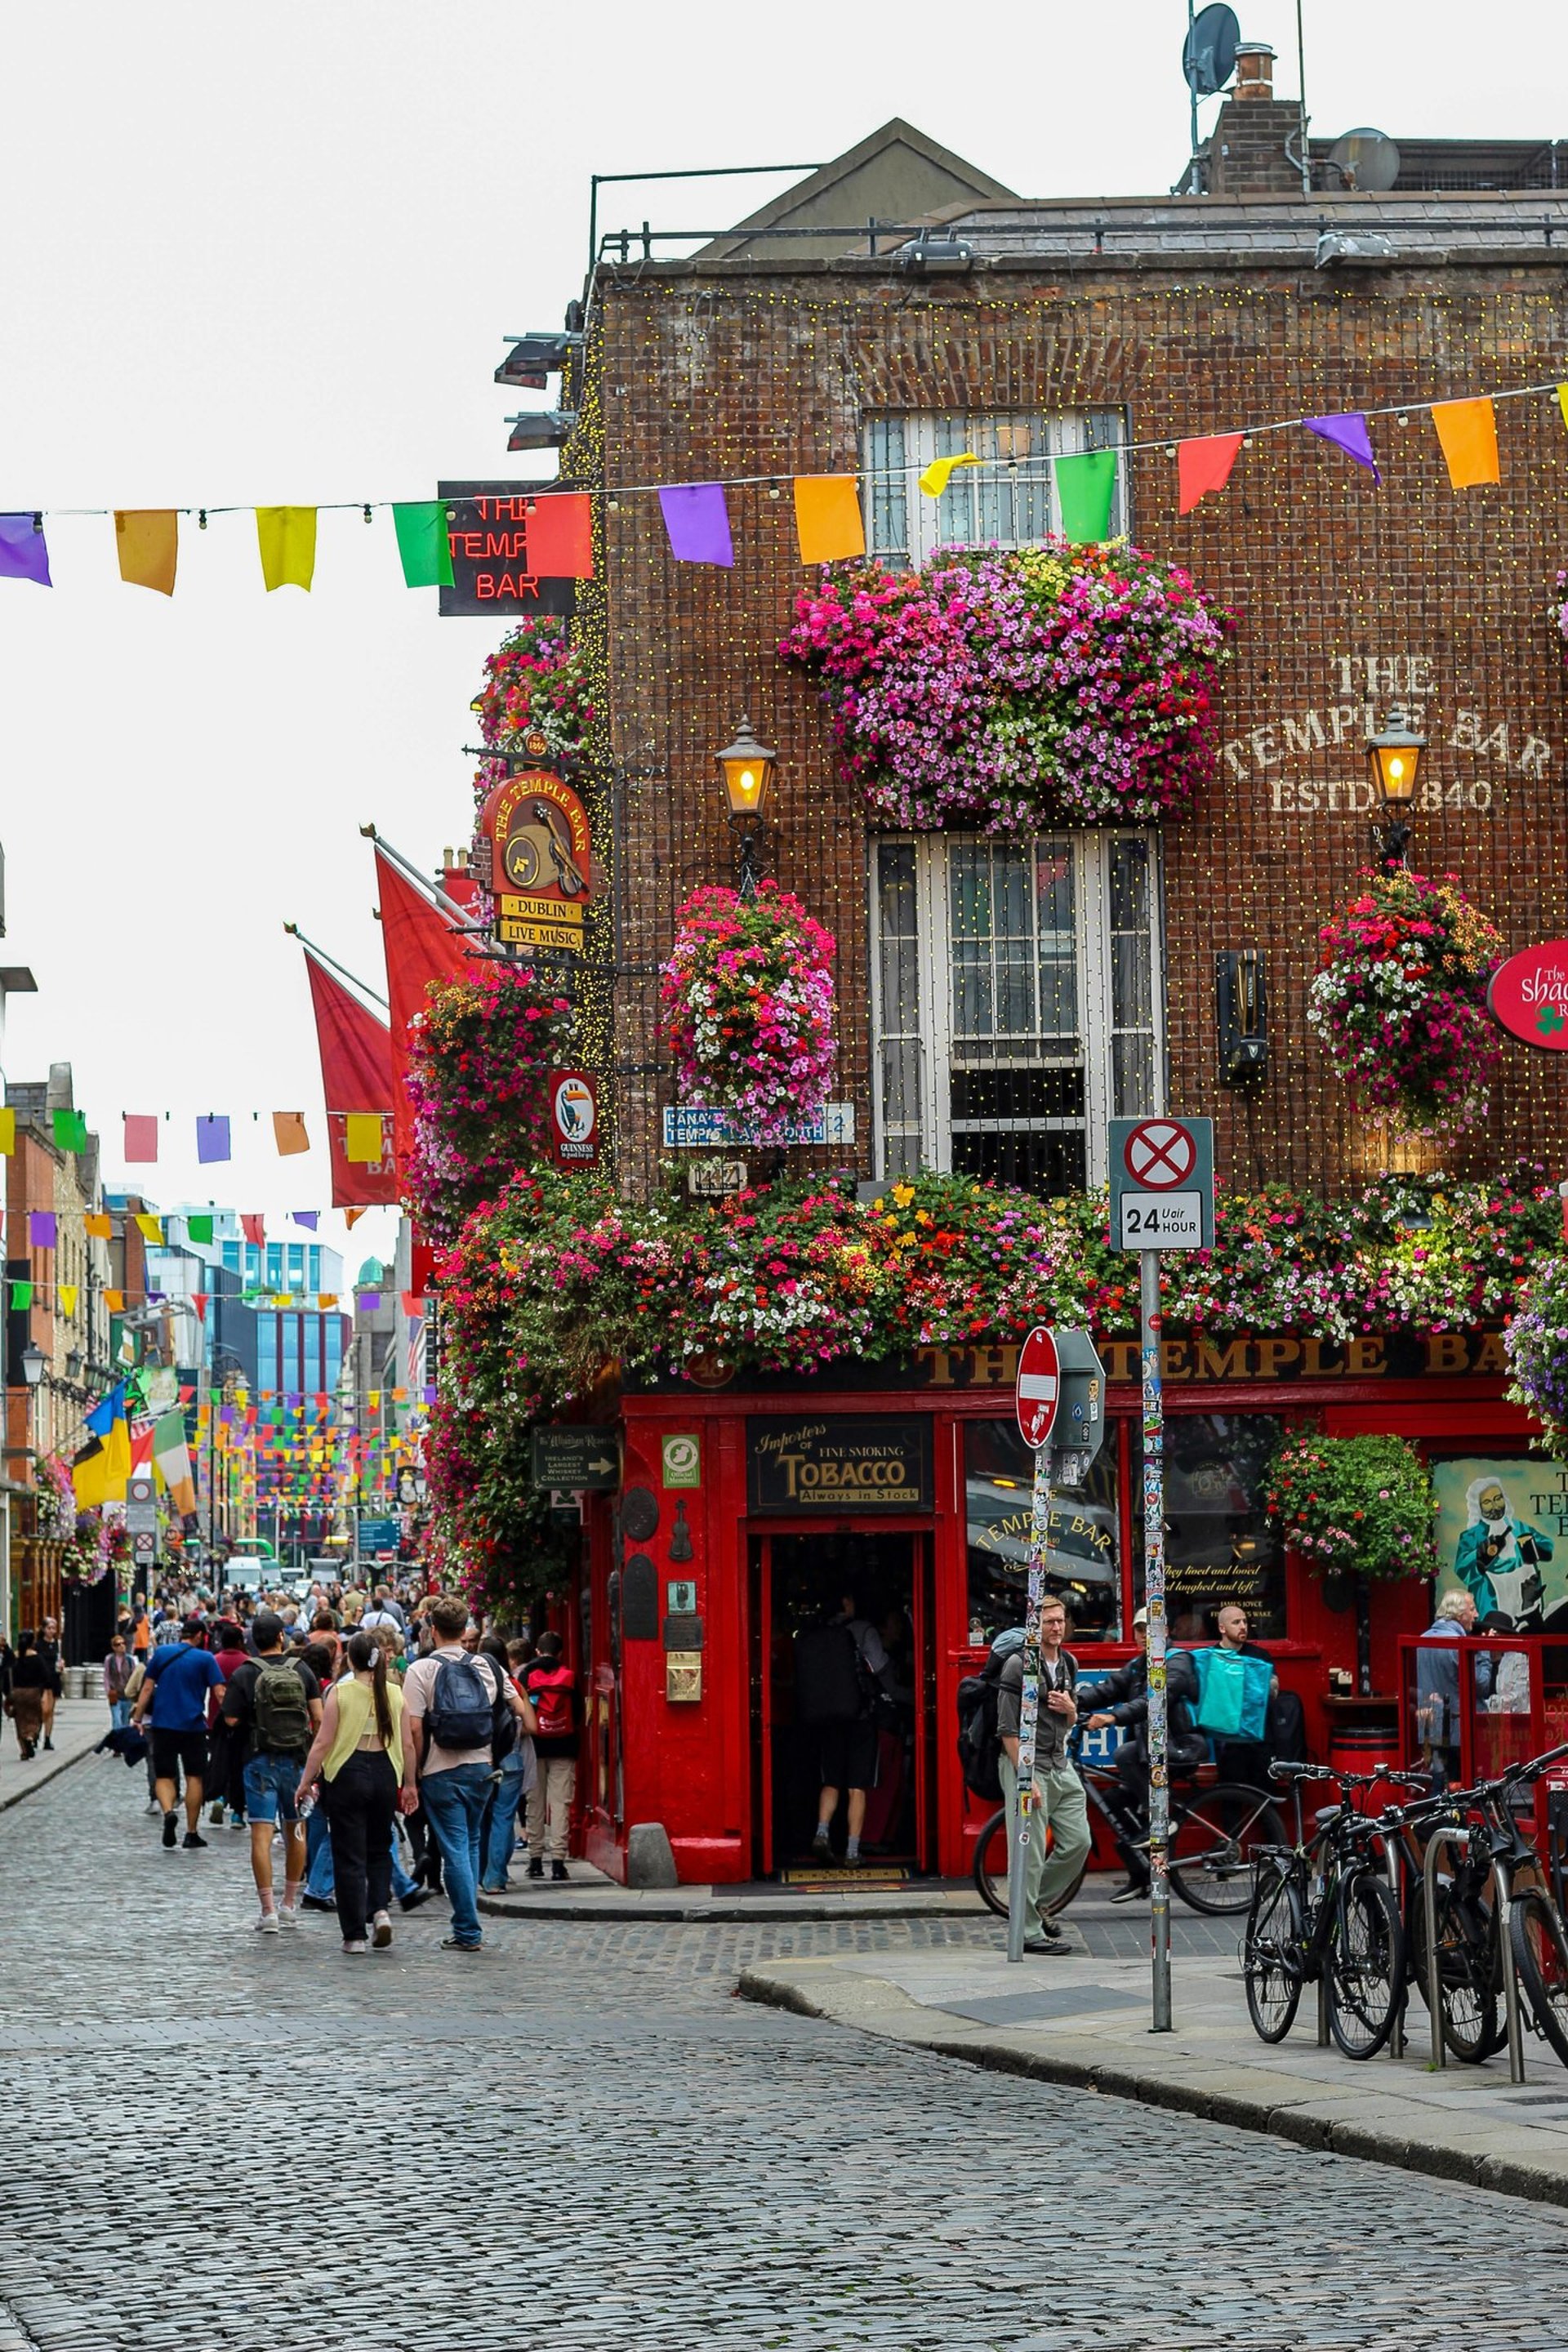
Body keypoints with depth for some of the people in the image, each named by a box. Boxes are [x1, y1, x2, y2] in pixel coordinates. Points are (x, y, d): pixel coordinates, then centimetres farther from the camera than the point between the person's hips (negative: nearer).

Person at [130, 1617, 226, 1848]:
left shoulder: (161, 1652, 4)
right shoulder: (205, 1658, -2)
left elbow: (147, 1688, 4)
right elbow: (220, 1692, -8)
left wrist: (137, 1718, 8)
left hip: (163, 1725, 1)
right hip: (193, 1725, -1)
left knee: (164, 1776, 8)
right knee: (194, 1777, 9)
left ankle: (168, 1812, -22)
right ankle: (191, 1833, 10)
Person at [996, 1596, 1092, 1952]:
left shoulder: (1068, 1663, 13)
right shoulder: (1019, 1665, -10)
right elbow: (1008, 1729, -13)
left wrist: (1070, 1707, -3)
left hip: (1060, 1763, 8)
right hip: (1026, 1762, -7)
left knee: (1078, 1841, 5)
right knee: (1030, 1852, -5)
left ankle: (1042, 1906, 23)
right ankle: (1029, 1931, 1)